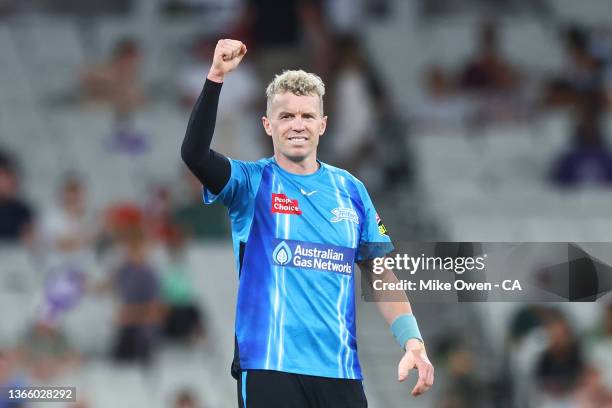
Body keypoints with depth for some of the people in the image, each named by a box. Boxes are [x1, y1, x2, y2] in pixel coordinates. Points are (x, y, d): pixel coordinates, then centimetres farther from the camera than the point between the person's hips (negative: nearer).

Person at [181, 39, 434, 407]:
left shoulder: (350, 190, 12)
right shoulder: (252, 183, 3)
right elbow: (195, 153, -16)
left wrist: (413, 342, 1)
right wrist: (216, 77, -25)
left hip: (341, 373, 3)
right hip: (270, 368, -3)